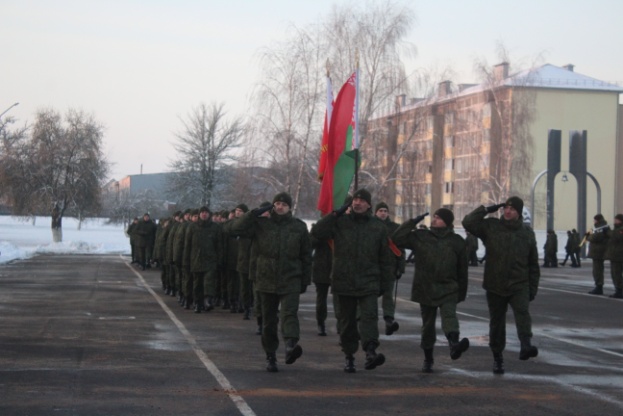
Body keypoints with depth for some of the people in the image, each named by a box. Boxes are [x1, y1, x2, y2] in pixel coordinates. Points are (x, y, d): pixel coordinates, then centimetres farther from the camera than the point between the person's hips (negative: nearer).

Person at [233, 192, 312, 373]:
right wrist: (255, 213, -11)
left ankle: (291, 345, -40)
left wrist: (305, 280, 7)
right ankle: (270, 356, 16)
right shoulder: (262, 225, 5)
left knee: (289, 313, -22)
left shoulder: (299, 227, 6)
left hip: (290, 280, -1)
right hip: (266, 280, 2)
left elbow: (306, 255, 10)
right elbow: (237, 228, -5)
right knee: (269, 320, 7)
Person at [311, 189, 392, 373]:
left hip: (368, 283, -1)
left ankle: (370, 352, -29)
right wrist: (335, 214, -10)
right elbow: (317, 232, -7)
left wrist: (385, 282, 9)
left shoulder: (378, 227, 7)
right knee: (347, 321, 8)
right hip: (344, 282, 1)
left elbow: (384, 258, 12)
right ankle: (349, 356, 17)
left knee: (369, 316, -18)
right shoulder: (341, 223, 5)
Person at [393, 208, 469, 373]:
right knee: (428, 325, 10)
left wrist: (462, 292, 6)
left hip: (448, 290, -2)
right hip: (425, 289, 2)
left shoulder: (456, 241, 2)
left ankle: (454, 344, -49)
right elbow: (397, 239, -3)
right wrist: (412, 223, -6)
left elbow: (462, 269, 6)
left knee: (449, 315, -27)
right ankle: (428, 360, 22)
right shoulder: (420, 237, 4)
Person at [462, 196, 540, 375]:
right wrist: (487, 210, -10)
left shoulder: (527, 232, 3)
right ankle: (497, 358, 21)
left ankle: (526, 346, -38)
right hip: (495, 285, 1)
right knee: (496, 323, 9)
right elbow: (468, 222, -11)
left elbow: (533, 263, 9)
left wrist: (533, 287, 6)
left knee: (522, 312, -26)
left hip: (519, 285, 0)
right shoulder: (491, 227, -1)